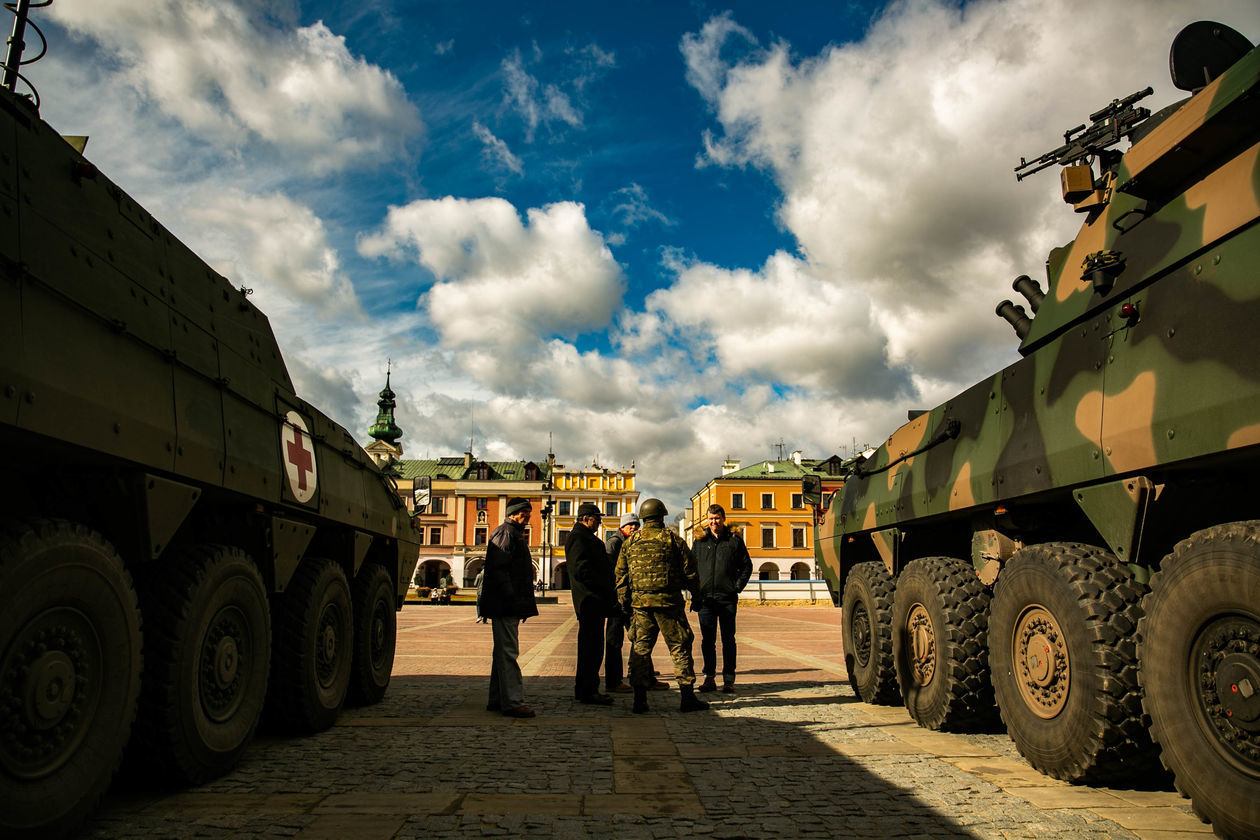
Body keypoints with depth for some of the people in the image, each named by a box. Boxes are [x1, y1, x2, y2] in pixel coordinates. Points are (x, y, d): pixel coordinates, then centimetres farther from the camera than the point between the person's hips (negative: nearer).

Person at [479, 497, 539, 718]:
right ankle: (512, 702, -8)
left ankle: (497, 700, 21)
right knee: (508, 652, -9)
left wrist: (523, 604, 21)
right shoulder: (505, 534, -11)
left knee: (504, 651, 14)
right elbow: (499, 569, -20)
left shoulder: (515, 534, 22)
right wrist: (512, 599, -25)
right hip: (505, 606, -11)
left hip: (509, 606, 11)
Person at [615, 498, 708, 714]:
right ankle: (688, 698, 7)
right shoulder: (673, 540, 0)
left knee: (640, 649, 8)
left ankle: (640, 699, 5)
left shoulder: (630, 542, 7)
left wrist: (623, 602, 16)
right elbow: (689, 572, 2)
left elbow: (620, 574, 9)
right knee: (680, 648, 5)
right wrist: (697, 596, 16)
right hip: (668, 602, -2)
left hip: (639, 602, 2)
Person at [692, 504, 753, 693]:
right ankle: (709, 678, 14)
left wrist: (738, 587, -1)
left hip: (727, 598, -1)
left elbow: (747, 565, 10)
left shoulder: (735, 540, 5)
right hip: (705, 598, 2)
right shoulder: (700, 540, 9)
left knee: (728, 640, 3)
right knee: (707, 640, 6)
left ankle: (729, 679, 10)